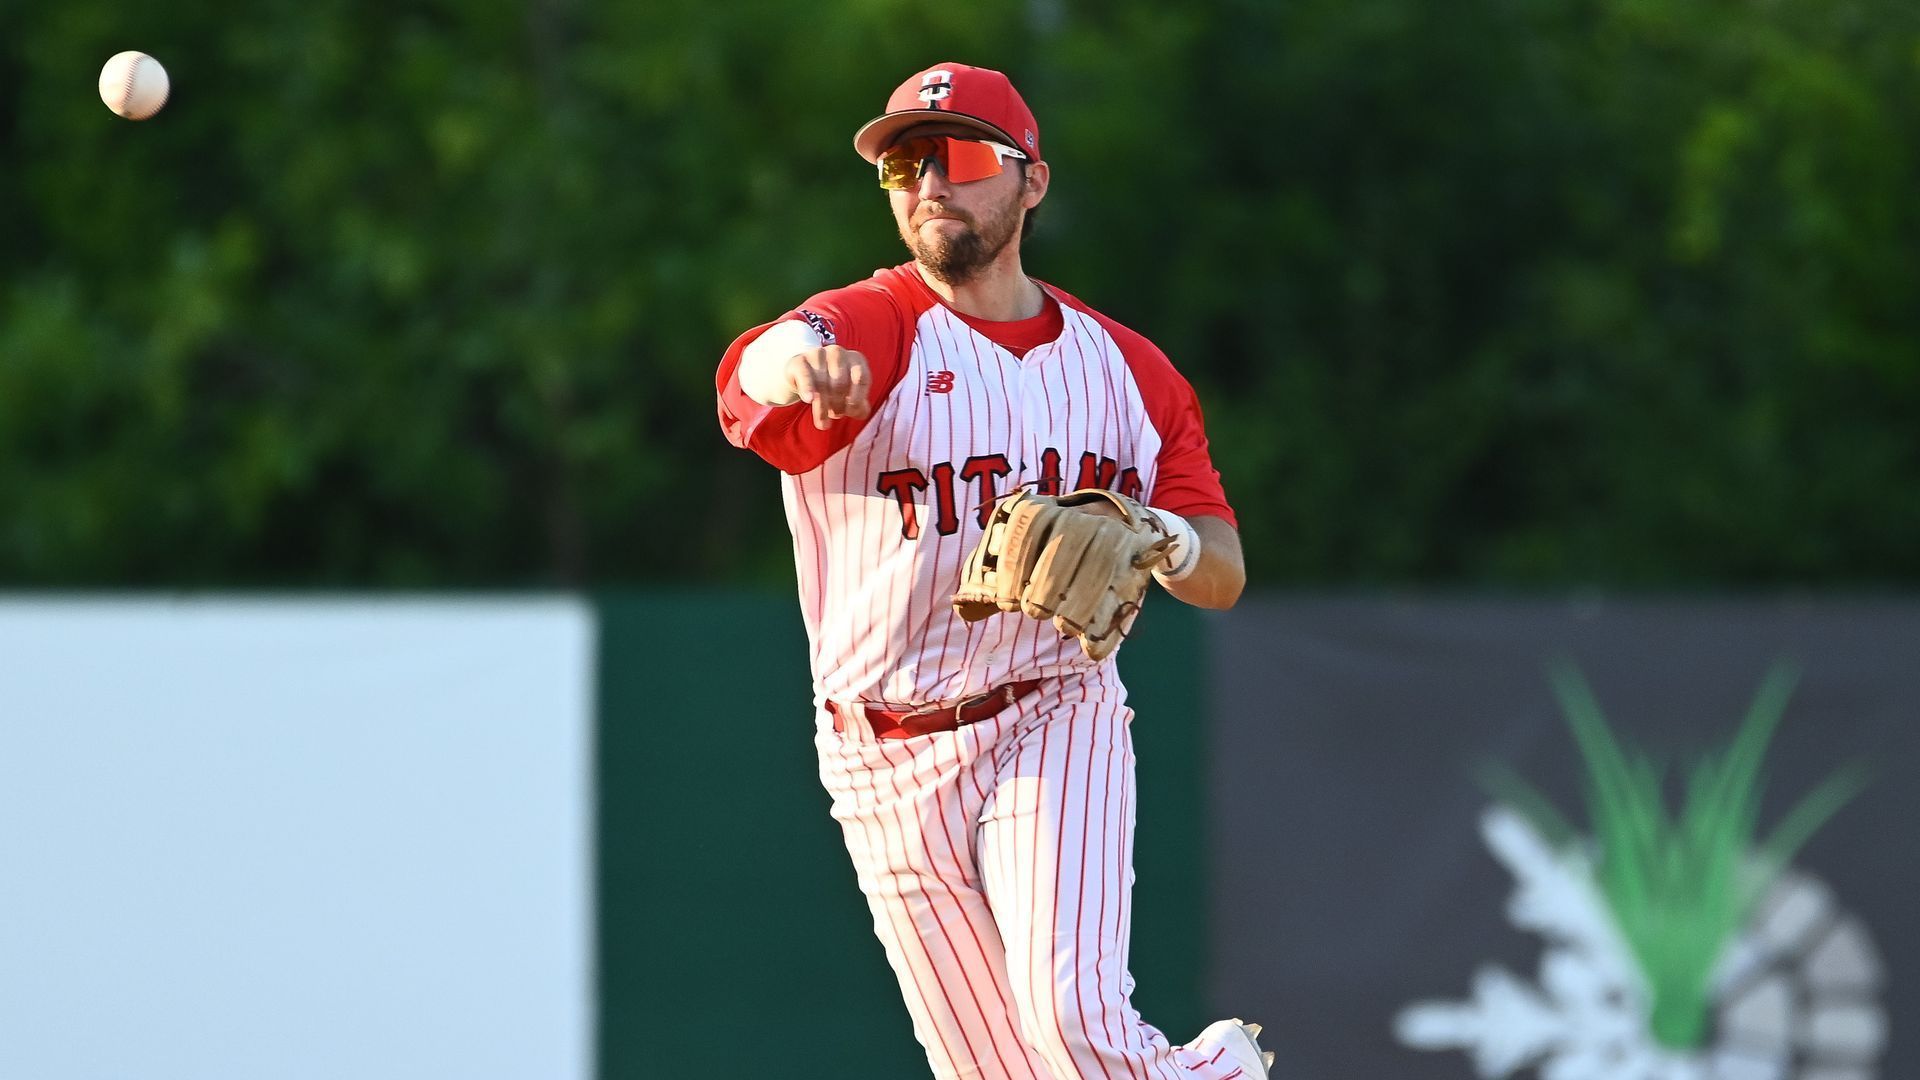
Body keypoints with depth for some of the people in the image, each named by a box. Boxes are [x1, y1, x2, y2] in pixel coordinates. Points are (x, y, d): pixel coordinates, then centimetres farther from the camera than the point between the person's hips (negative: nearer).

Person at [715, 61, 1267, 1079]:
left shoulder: (1125, 366, 6)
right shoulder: (865, 329, -5)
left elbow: (1224, 576, 7)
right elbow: (755, 369, -30)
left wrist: (1159, 539, -18)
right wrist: (795, 362, -56)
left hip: (1055, 726, 0)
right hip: (887, 763, 0)